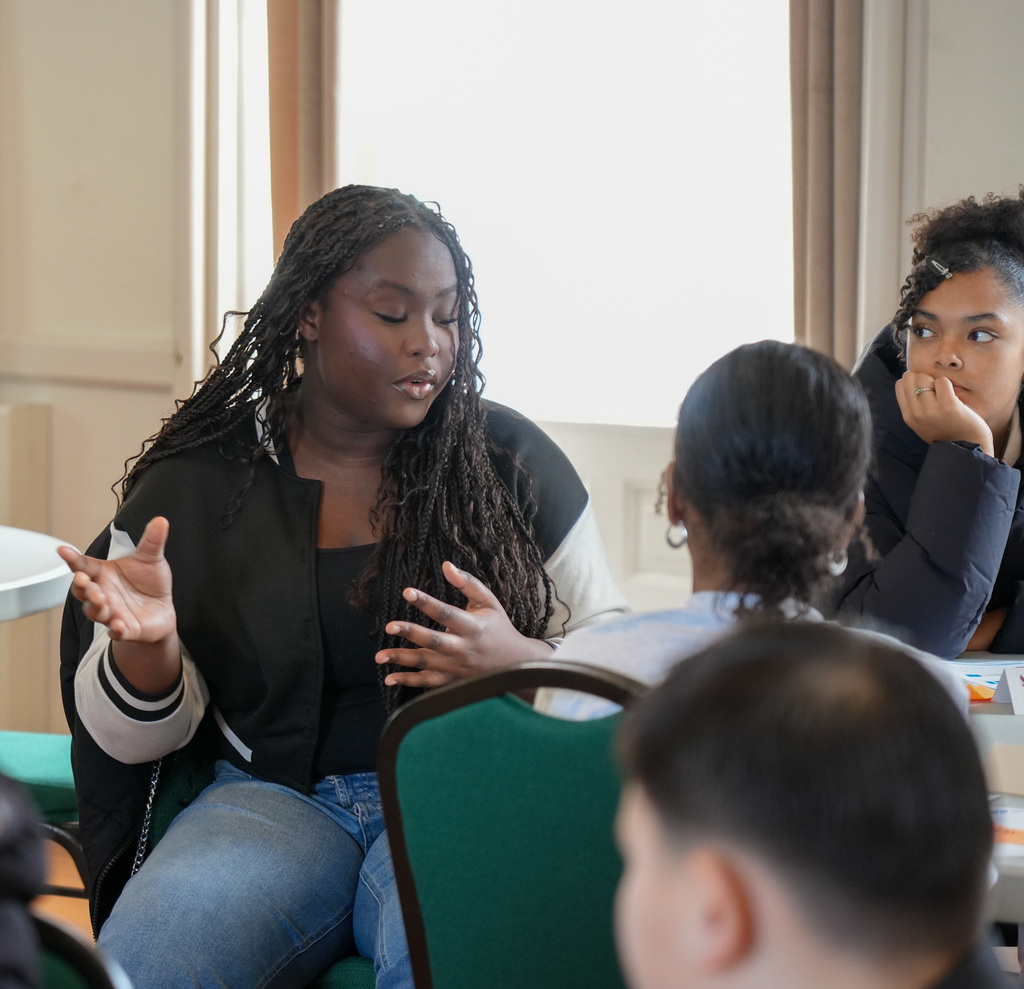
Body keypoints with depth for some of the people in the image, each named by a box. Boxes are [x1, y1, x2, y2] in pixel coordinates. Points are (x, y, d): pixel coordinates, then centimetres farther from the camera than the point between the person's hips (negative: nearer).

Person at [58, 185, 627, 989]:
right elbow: (134, 737, 8)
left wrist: (518, 660, -15)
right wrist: (146, 644, -16)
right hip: (276, 795, 1)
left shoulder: (510, 460, 5)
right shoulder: (195, 485, 6)